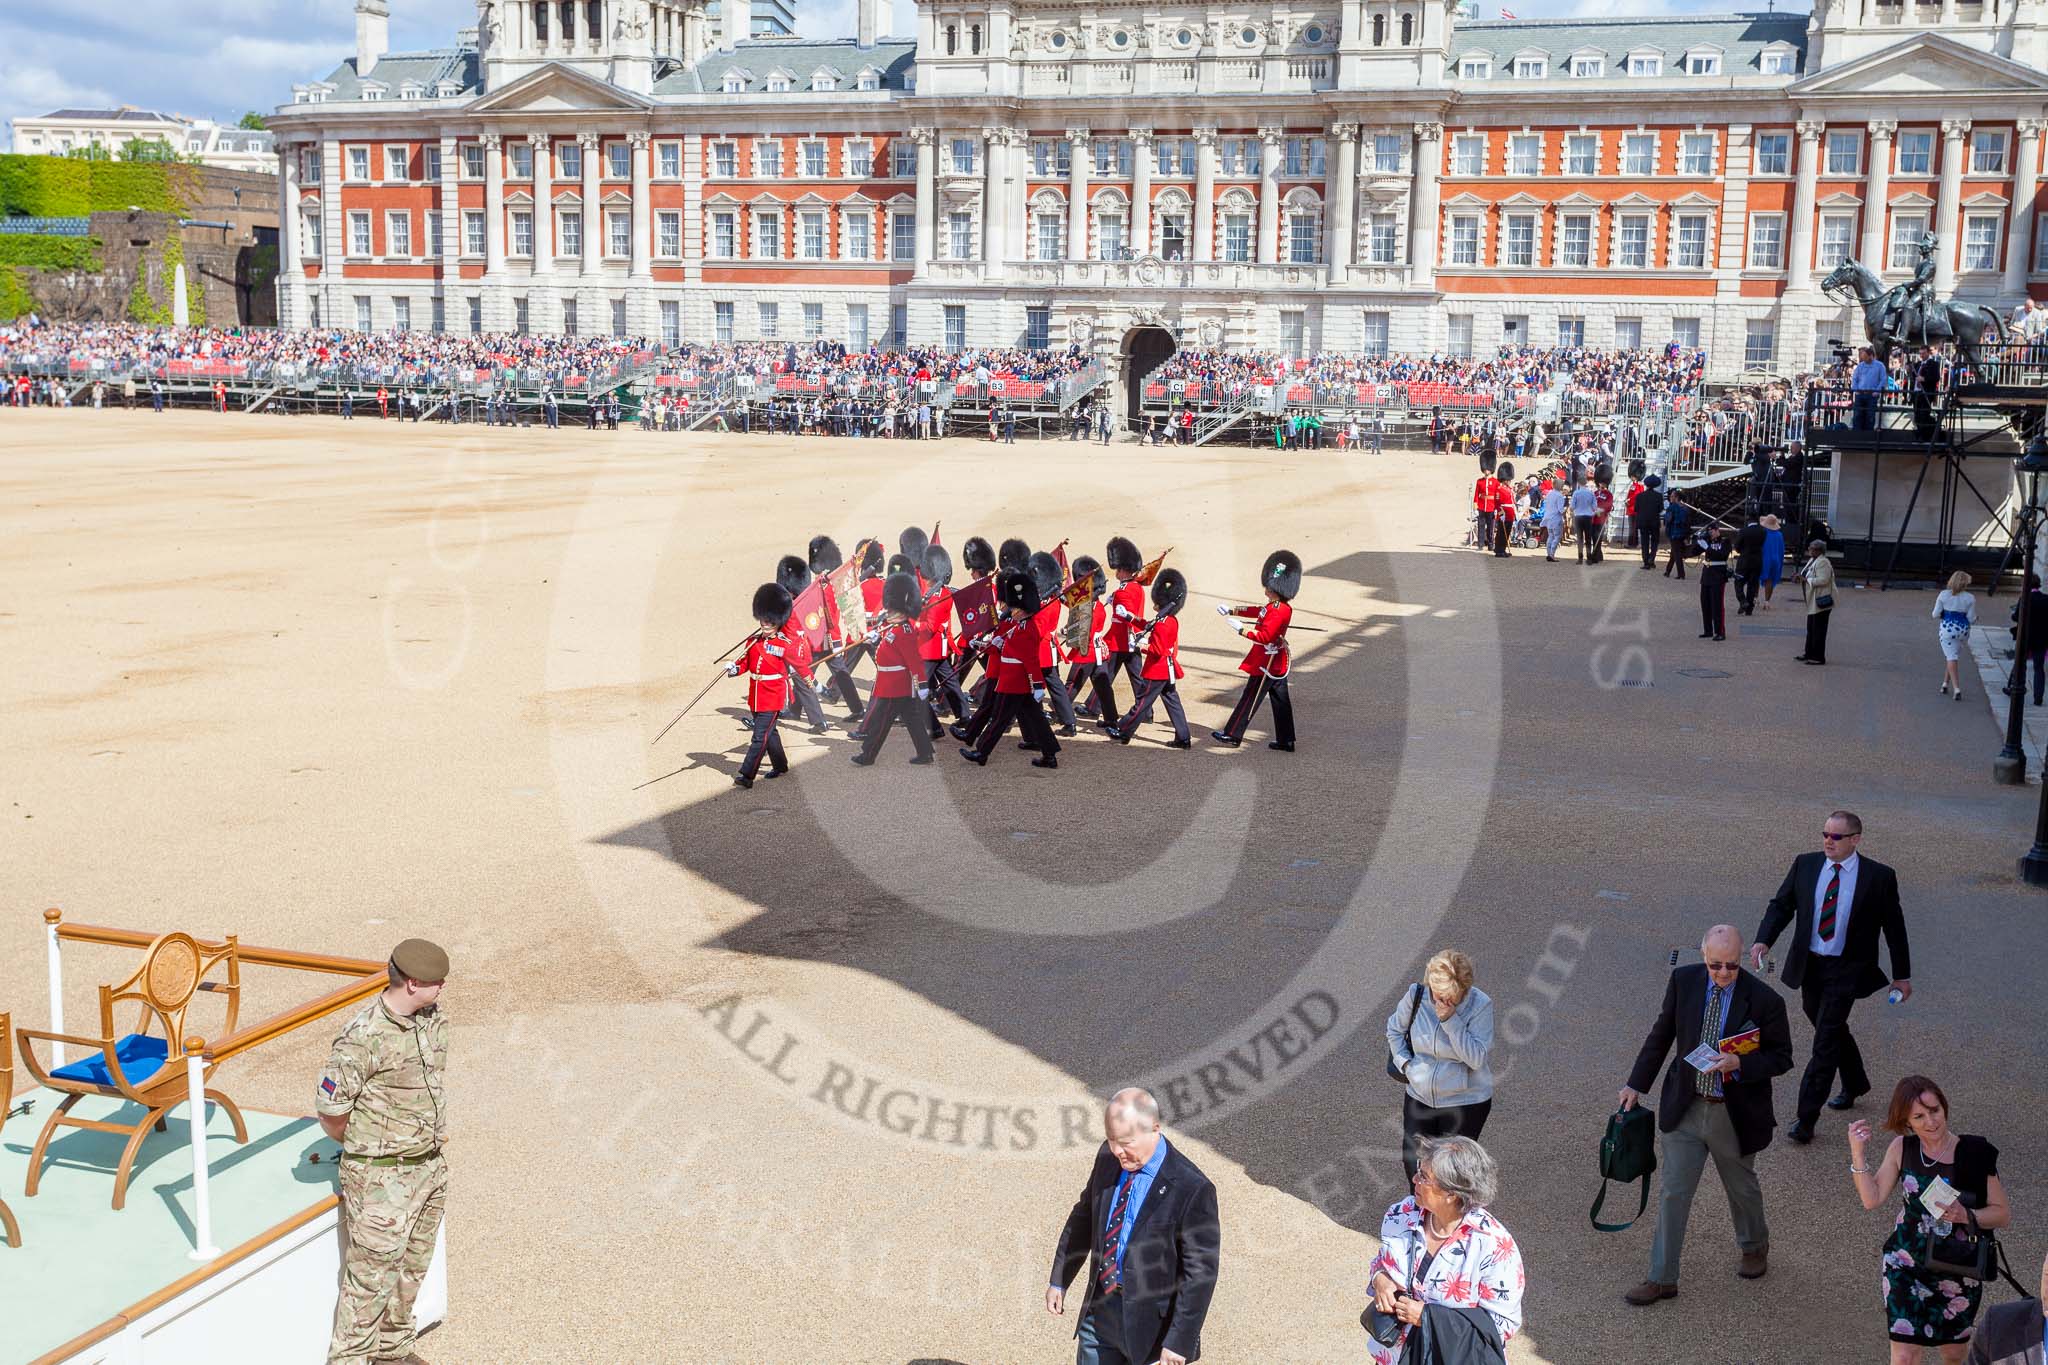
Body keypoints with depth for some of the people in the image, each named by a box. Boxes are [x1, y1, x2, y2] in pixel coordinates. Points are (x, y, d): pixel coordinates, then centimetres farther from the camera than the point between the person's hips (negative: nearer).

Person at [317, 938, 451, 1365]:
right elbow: (330, 1113, -17)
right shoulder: (363, 1037, -24)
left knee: (410, 1267, 21)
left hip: (430, 1166, 7)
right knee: (372, 1275, 3)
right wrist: (366, 1146, 1)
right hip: (382, 1177, -7)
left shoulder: (432, 1017, 0)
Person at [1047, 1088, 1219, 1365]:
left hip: (1152, 1322, -5)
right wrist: (1059, 1280, 13)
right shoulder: (1108, 1156, -6)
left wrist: (1179, 1342, -19)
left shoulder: (1192, 1189, -25)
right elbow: (1084, 1217, 9)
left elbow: (1200, 1273, -20)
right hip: (1100, 1309, 6)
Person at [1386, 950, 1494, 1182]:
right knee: (1412, 1161, 13)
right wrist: (1405, 1062, -5)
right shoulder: (1416, 995, -11)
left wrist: (1450, 1020, -31)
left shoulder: (1480, 1006, -20)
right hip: (1419, 1096, 4)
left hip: (1465, 1101, -4)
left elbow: (1475, 1058, -25)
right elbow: (1394, 1029, 7)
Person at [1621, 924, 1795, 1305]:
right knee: (1672, 1192, 4)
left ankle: (1755, 1247, 50)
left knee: (1742, 1188, 20)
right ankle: (1662, 1278, 14)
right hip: (1685, 1107, 2)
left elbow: (1782, 1057, -8)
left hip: (1735, 1114, -2)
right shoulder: (1684, 980, -8)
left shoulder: (1763, 1000, -18)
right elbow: (1662, 1034, 5)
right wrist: (1637, 1084, 5)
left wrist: (1739, 1064, -26)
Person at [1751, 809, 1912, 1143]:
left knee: (1826, 1040, -8)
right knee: (1833, 1030, 21)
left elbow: (1894, 927, -1)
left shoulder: (1878, 877, -10)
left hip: (1846, 971, -4)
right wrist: (1763, 940, -16)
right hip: (1809, 965, 4)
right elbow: (1781, 905, 2)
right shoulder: (1805, 865, -1)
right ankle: (1854, 1084, 46)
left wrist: (1902, 975, 4)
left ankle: (1806, 1118, -3)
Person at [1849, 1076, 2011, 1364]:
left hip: (1958, 1272, 0)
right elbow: (1872, 1199, -5)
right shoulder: (1901, 1149, -9)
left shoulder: (1974, 1154, -17)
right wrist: (1858, 1154, -16)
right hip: (1906, 1266, 0)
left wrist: (1966, 1215, -28)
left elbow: (2003, 1213, -10)